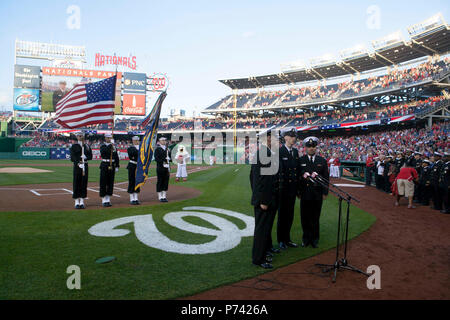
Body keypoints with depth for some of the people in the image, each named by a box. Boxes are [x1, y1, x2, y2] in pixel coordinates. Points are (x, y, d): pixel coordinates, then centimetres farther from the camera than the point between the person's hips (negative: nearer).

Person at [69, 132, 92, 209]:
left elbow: (90, 156, 8)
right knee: (76, 183, -2)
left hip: (85, 166, 3)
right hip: (77, 166, -3)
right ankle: (77, 202, 4)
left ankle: (82, 202, 10)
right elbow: (72, 157, -7)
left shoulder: (87, 146, 13)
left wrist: (85, 157, -13)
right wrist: (78, 163, -21)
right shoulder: (74, 146, 3)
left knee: (84, 183, 3)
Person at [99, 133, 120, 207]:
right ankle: (104, 200, 5)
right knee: (103, 183, -2)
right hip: (104, 165, -4)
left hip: (112, 166, 4)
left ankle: (108, 200, 14)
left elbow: (116, 157, 11)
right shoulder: (102, 146, 0)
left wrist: (117, 166, 5)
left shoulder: (114, 147, 11)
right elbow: (103, 151, -23)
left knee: (111, 183, 6)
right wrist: (110, 145, -26)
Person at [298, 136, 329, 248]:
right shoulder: (300, 160, 2)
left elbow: (326, 178, 7)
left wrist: (325, 193, 2)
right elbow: (297, 177, 1)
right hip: (305, 193, -1)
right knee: (305, 217, 5)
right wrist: (298, 192, -3)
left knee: (315, 217, 7)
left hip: (317, 194, 1)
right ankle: (306, 238, 19)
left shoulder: (322, 161, 6)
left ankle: (314, 239, 21)